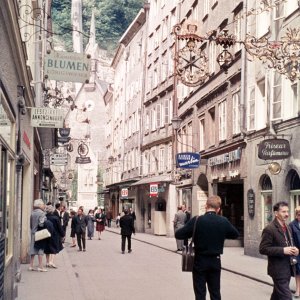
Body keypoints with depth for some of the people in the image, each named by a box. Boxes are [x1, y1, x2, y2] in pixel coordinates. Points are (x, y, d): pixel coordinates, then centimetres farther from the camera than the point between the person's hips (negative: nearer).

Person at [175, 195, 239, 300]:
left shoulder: (196, 220, -14)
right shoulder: (223, 221, -6)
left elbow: (178, 235, -11)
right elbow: (235, 234, 11)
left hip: (200, 261, -2)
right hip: (215, 261, 3)